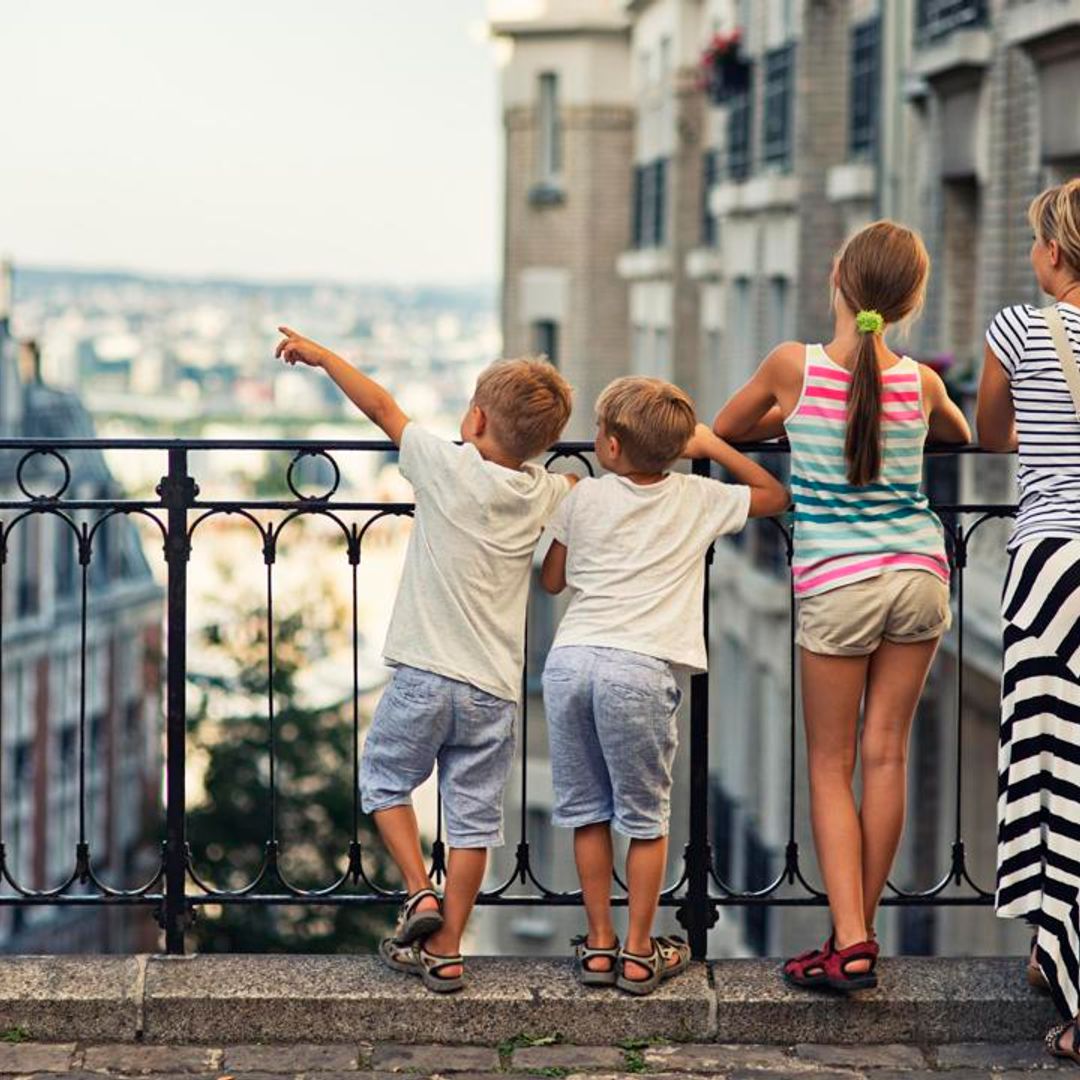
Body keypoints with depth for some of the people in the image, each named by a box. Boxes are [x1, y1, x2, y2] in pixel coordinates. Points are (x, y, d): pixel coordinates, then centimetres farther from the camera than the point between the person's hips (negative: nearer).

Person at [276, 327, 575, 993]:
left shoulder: (448, 467, -8)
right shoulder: (545, 494, 4)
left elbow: (380, 405, 5)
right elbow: (583, 484, 29)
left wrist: (320, 354, 17)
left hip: (427, 674, -3)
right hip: (495, 689, 3)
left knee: (384, 779, 18)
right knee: (473, 817, 7)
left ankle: (420, 891, 5)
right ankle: (445, 951, 10)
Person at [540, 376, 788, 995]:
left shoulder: (585, 497, 11)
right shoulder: (697, 500, 9)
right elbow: (776, 495, 25)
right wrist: (711, 445, 25)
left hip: (570, 659, 2)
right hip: (638, 669, -2)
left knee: (586, 810, 13)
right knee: (645, 817, 9)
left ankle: (598, 944, 18)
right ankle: (639, 953, 13)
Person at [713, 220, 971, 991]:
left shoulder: (795, 366, -8)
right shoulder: (919, 382, 0)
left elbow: (726, 429, 11)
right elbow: (962, 435, 24)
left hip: (835, 583, -2)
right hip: (918, 573, 3)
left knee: (831, 766, 5)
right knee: (887, 755, 9)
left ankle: (850, 945, -5)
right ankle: (861, 932, 15)